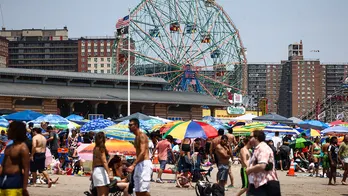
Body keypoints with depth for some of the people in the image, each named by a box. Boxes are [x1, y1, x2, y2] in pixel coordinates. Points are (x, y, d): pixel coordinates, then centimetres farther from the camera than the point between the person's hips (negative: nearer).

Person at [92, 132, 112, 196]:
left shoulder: (95, 148, 14)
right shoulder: (101, 148, -10)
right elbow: (104, 162, -16)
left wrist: (93, 173, 25)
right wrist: (109, 174, -20)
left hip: (95, 170, 9)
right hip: (101, 170, -9)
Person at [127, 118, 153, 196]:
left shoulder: (142, 136, -12)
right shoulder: (136, 138, 18)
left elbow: (142, 152, -23)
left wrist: (133, 165, -31)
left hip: (145, 164, -10)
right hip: (139, 164, 10)